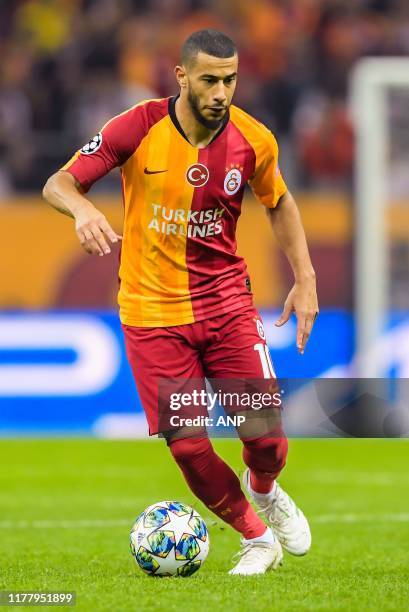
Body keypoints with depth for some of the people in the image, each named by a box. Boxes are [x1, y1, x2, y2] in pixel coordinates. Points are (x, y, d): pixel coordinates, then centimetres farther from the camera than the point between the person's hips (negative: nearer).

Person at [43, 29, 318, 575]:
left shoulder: (253, 141, -6)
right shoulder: (139, 128, -14)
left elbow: (280, 203, 14)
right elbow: (57, 185, -11)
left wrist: (305, 279, 5)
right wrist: (82, 208, -34)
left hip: (227, 301, 1)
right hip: (153, 311, -1)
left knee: (266, 436, -7)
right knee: (188, 446, -7)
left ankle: (265, 491, 31)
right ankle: (257, 539, 19)